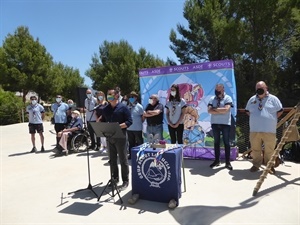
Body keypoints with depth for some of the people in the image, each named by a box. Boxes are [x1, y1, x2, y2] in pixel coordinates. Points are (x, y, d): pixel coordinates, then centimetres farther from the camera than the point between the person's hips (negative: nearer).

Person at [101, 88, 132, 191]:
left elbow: (129, 121, -11)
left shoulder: (123, 108, -6)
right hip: (109, 137, 5)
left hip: (120, 137, -5)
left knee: (123, 160, 3)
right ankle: (114, 178, 29)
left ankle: (125, 181, 13)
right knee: (112, 160, 14)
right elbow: (102, 121, 16)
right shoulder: (105, 109, 10)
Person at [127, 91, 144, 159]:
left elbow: (143, 117, -2)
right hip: (129, 128, 5)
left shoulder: (139, 106, -5)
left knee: (139, 142, 5)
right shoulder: (128, 107, 7)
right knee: (131, 143, 16)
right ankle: (131, 154, 28)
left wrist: (140, 122, -7)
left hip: (138, 128, -5)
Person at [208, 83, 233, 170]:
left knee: (226, 142, 4)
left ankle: (227, 162, 12)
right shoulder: (212, 99, 6)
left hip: (225, 123, -3)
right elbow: (209, 110, -7)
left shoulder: (228, 98, -4)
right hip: (215, 123, 3)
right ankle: (216, 160, 20)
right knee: (216, 142, 10)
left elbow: (226, 109, -19)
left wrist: (215, 109, -11)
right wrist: (221, 110, -14)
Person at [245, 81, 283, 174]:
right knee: (255, 149, 9)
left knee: (269, 150, 5)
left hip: (269, 131, -2)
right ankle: (256, 165, 22)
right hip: (254, 130, 3)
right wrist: (255, 119, 10)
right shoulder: (252, 99, 10)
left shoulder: (273, 99, 1)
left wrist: (271, 119, 3)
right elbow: (247, 111, 21)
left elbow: (280, 111, 8)